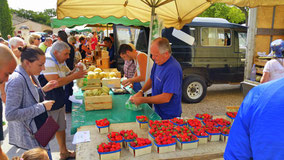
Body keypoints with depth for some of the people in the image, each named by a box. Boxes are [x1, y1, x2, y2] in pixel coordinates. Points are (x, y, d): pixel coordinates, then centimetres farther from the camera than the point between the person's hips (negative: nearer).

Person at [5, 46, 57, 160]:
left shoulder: (30, 76, 4)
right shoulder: (17, 80, -24)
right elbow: (10, 114, -27)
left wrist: (43, 89, 1)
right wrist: (42, 107, -24)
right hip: (30, 136, -9)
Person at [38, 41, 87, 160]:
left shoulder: (61, 62, 8)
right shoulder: (47, 62, -22)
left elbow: (66, 76, 14)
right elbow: (56, 82, -29)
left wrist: (74, 71, -6)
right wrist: (75, 76, -21)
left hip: (59, 102, 10)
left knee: (61, 128, 21)